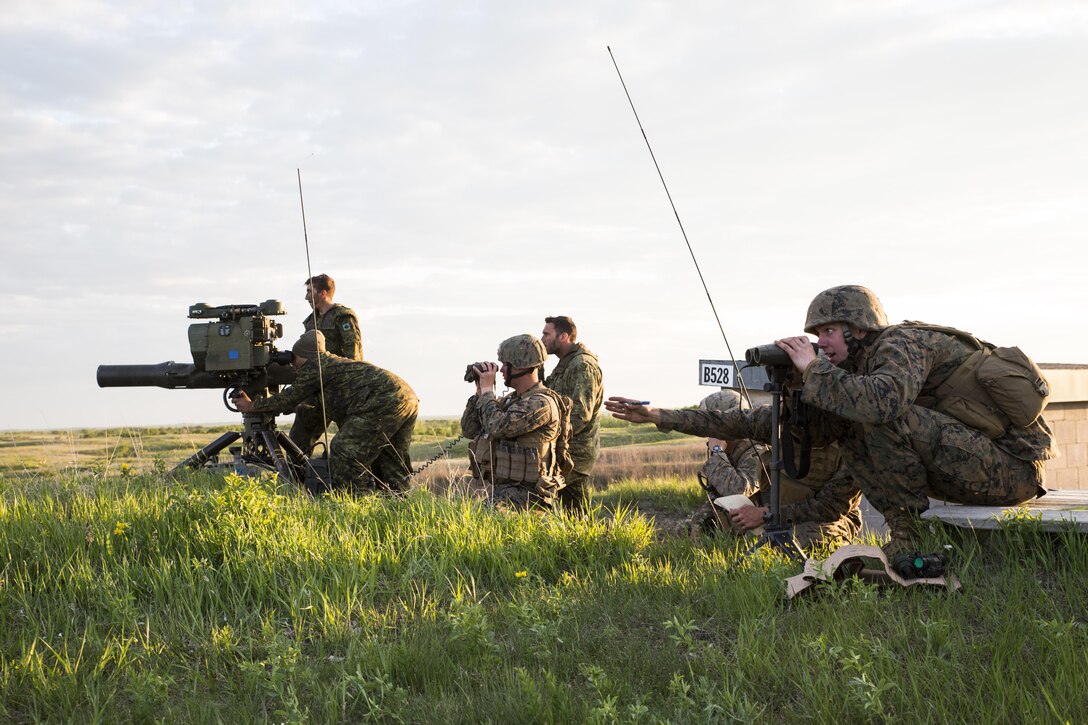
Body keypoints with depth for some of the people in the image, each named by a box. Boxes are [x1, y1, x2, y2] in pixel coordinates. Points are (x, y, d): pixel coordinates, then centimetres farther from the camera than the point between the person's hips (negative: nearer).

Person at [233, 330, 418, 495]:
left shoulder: (315, 365, 4)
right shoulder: (334, 363, 30)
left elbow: (290, 399, 8)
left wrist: (251, 406, 19)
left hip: (383, 403, -10)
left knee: (344, 453, -4)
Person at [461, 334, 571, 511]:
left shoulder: (542, 403, -12)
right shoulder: (509, 400, 17)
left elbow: (498, 427, -23)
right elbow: (469, 430, 18)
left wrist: (487, 390, -9)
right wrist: (480, 392, 8)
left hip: (524, 496, -9)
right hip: (500, 490, 9)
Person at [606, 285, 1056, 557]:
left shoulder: (901, 345, -15)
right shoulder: (856, 372, 10)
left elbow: (884, 399, -41)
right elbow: (783, 422, 6)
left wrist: (815, 367, -23)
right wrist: (662, 417, 3)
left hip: (1013, 463, -9)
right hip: (971, 471, 9)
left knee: (886, 415, -26)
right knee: (851, 431, 7)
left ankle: (907, 542, -13)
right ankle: (907, 541, 0)